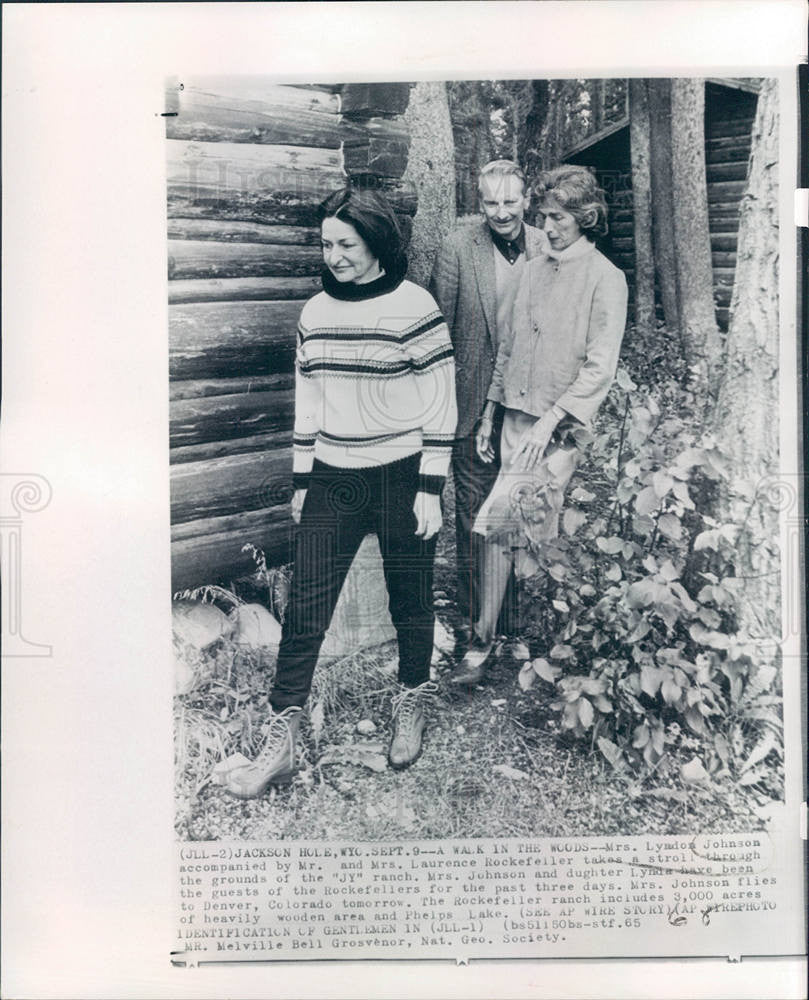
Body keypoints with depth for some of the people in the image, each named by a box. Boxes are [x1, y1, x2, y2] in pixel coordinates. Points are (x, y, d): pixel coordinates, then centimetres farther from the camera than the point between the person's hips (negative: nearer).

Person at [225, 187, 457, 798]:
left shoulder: (414, 308, -9)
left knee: (410, 600, 11)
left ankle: (412, 708, 35)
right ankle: (282, 742, 9)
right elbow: (308, 402, 13)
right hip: (333, 479, 5)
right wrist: (301, 481, 12)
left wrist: (430, 489, -11)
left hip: (401, 477, -4)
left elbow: (441, 404, -9)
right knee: (305, 607, 1)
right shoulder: (315, 313, 7)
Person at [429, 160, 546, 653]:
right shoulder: (458, 247, -5)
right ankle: (472, 620, 19)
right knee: (475, 514, 5)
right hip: (476, 400, -2)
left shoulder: (546, 248, 2)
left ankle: (516, 615, 29)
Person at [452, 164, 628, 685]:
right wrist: (490, 412, 16)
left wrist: (550, 420, -17)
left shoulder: (605, 278, -5)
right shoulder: (534, 269, 15)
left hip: (558, 426, -5)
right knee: (535, 534, 7)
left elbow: (601, 368, -11)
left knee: (496, 523, -10)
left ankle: (484, 641, 4)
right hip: (518, 417, 5)